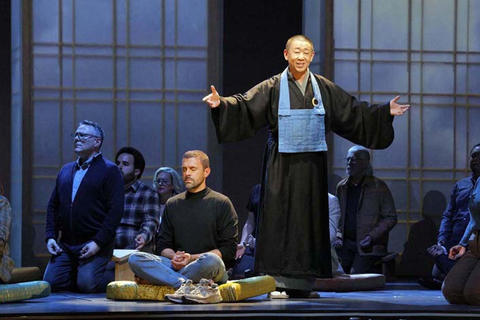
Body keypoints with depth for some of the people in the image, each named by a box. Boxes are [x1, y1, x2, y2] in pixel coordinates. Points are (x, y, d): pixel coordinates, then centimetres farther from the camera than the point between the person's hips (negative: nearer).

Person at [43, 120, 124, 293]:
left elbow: (116, 210, -10)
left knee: (87, 284, -20)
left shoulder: (109, 170, -2)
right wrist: (50, 236, 4)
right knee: (51, 283, -8)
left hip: (95, 245, -6)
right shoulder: (66, 170, 17)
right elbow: (53, 205, 19)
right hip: (65, 244, 6)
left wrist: (98, 242, -18)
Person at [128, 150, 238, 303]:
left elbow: (228, 250, 0)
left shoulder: (221, 203, 7)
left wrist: (192, 258, -11)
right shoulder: (173, 204, 20)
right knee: (135, 259, -21)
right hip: (175, 265, 4)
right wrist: (174, 256, -8)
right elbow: (162, 245, 17)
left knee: (211, 261, -39)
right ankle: (185, 284, -37)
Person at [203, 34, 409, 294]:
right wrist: (221, 104, -28)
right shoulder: (272, 88, -2)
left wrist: (385, 112, 7)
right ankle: (276, 280, -2)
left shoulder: (324, 88, 8)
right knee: (279, 217, -6)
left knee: (309, 218, 5)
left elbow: (354, 113, 12)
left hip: (312, 164, 3)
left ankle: (304, 280, 11)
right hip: (282, 164, -3)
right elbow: (244, 106, -10)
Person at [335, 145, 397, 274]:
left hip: (369, 247, -5)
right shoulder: (342, 187, 11)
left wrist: (371, 237, -14)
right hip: (346, 244, 5)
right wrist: (338, 237, 3)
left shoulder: (378, 187, -3)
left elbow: (391, 218, -3)